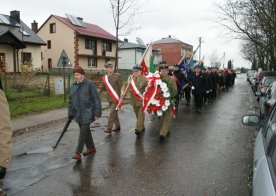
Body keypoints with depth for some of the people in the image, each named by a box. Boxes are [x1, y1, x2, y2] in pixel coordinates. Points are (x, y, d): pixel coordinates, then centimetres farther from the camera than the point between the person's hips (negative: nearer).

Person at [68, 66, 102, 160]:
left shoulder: (89, 84, -10)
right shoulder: (73, 86, 9)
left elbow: (96, 99, -11)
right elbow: (71, 100, 13)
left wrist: (97, 113, -14)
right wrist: (70, 114, 11)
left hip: (88, 112, -6)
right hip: (78, 113, 7)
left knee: (83, 131, -7)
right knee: (85, 130, 15)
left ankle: (78, 152, -2)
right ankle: (91, 148, 30)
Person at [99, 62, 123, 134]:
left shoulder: (117, 76, -5)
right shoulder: (104, 77, 7)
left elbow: (121, 87, -5)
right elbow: (101, 88, 11)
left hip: (116, 97, -5)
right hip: (109, 98, 5)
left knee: (112, 112, -13)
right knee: (114, 113, 15)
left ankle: (109, 128, -9)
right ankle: (117, 127, 29)